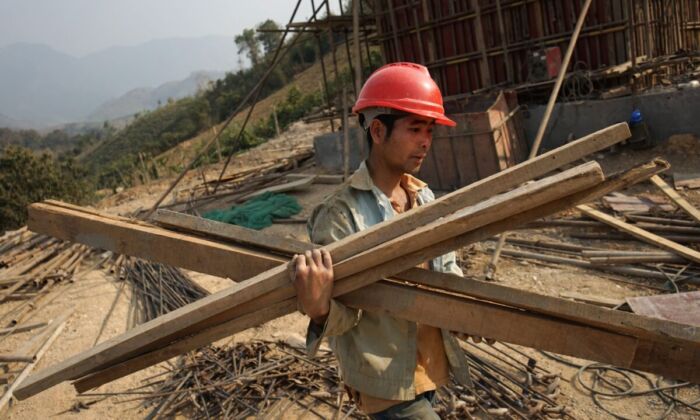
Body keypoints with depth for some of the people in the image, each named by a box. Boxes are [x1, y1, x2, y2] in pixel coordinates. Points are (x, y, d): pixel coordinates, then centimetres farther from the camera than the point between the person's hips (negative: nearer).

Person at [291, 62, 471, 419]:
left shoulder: (424, 197, -2)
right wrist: (320, 310, -42)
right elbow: (344, 315, -21)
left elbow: (446, 269, 7)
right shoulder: (341, 213, -23)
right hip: (387, 382, -7)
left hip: (430, 366, 7)